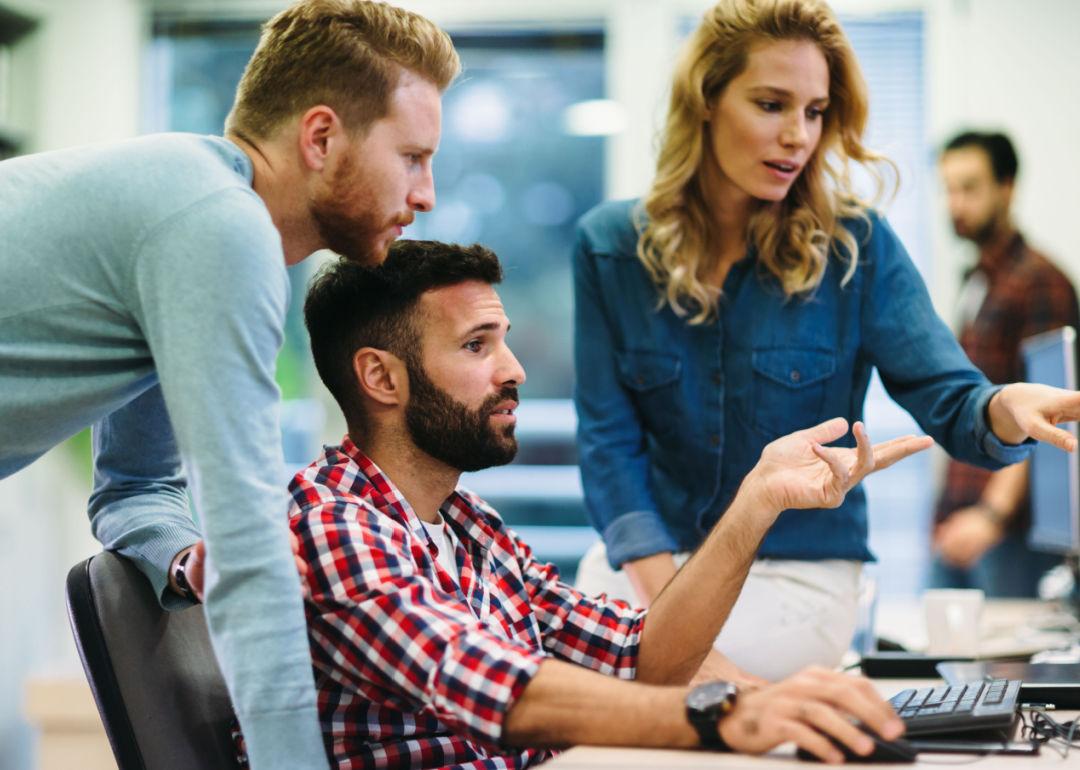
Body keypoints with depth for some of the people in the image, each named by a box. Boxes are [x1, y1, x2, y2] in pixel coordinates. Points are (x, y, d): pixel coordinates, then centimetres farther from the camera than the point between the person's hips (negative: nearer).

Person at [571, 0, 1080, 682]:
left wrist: (1004, 410, -38)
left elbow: (949, 401, -12)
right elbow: (608, 437, -1)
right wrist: (665, 595, -15)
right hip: (645, 553, 2)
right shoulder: (609, 245, -1)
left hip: (797, 570, -2)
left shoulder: (855, 245, -6)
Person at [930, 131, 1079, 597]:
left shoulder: (1040, 282, -9)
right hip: (957, 519, 8)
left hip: (1013, 527, -8)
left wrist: (994, 512, -21)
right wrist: (947, 512, 18)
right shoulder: (975, 282, 18)